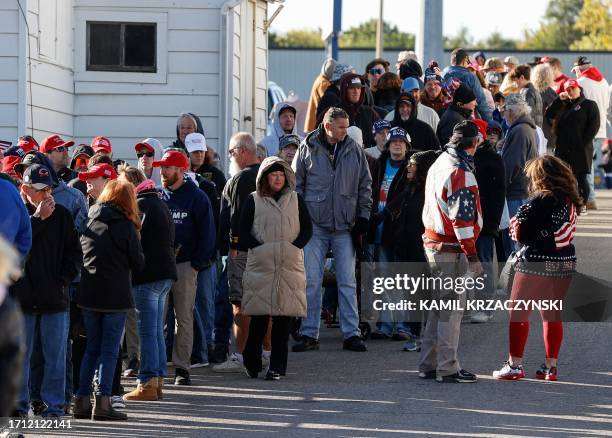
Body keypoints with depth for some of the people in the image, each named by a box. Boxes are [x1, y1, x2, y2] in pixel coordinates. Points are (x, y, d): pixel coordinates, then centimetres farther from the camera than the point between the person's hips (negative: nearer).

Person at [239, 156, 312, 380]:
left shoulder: (295, 200, 12)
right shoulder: (253, 200, 6)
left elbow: (307, 228, 11)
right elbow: (244, 232, 3)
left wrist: (294, 247, -4)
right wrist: (260, 248, -9)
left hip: (290, 266, 2)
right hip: (260, 265, -2)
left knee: (283, 318, -1)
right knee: (259, 316, -5)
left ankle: (277, 366, 2)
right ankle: (252, 362, 9)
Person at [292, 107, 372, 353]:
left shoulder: (354, 150, 4)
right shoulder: (308, 149, -1)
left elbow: (365, 185, 11)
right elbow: (296, 184, 4)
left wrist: (363, 217, 5)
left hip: (344, 226, 1)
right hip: (315, 224, -1)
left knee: (347, 281, 2)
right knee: (311, 281, 0)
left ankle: (351, 334, 5)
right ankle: (309, 334, 5)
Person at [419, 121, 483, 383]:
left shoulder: (439, 164, 12)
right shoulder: (460, 172, -18)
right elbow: (462, 218, -21)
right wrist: (472, 256, -18)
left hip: (432, 241, 9)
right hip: (450, 249, -9)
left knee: (439, 306, 16)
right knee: (452, 308, -4)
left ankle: (428, 365, 20)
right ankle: (447, 368, -2)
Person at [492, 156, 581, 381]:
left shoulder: (539, 202, -17)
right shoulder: (571, 201, 4)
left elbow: (521, 235, -18)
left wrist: (516, 225, 6)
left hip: (536, 261, -7)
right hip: (565, 261, 7)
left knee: (518, 313, 3)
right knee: (552, 315, 14)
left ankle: (515, 365, 2)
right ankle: (550, 366, 16)